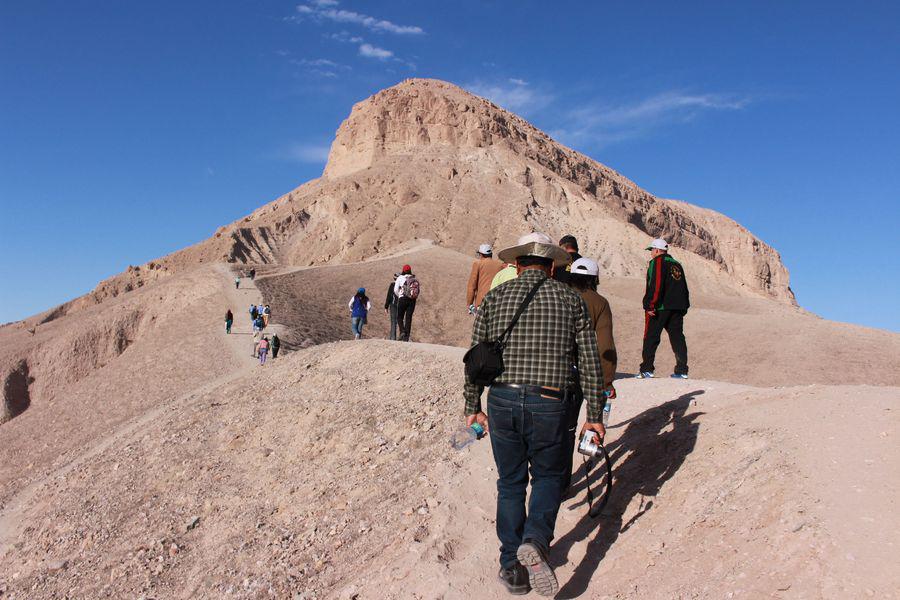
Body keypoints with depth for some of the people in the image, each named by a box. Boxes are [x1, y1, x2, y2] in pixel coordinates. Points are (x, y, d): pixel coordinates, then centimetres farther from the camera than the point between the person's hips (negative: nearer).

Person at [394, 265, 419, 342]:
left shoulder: (400, 278, 0)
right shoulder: (415, 279, 9)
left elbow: (395, 290, 0)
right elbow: (417, 291, 7)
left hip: (403, 299, -3)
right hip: (412, 300, 3)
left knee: (400, 317, 9)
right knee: (408, 318, 5)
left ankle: (402, 331, -13)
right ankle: (406, 336, 2)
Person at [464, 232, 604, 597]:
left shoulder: (495, 297, 5)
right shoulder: (571, 300, 3)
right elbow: (590, 362, 2)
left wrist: (473, 407, 15)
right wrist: (594, 415, 9)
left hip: (502, 402, 1)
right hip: (549, 405, -1)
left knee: (510, 483, 17)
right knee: (548, 476, 21)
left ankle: (513, 568, 24)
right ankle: (535, 541, -3)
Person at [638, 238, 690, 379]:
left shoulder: (657, 262, -5)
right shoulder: (677, 264, 19)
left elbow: (655, 285, -16)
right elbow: (684, 288, 20)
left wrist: (649, 305, -17)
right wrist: (684, 307, 21)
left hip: (659, 308, -7)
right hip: (677, 308, 7)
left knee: (651, 338, -3)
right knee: (677, 337, 9)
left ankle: (646, 370, -4)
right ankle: (682, 371, 9)